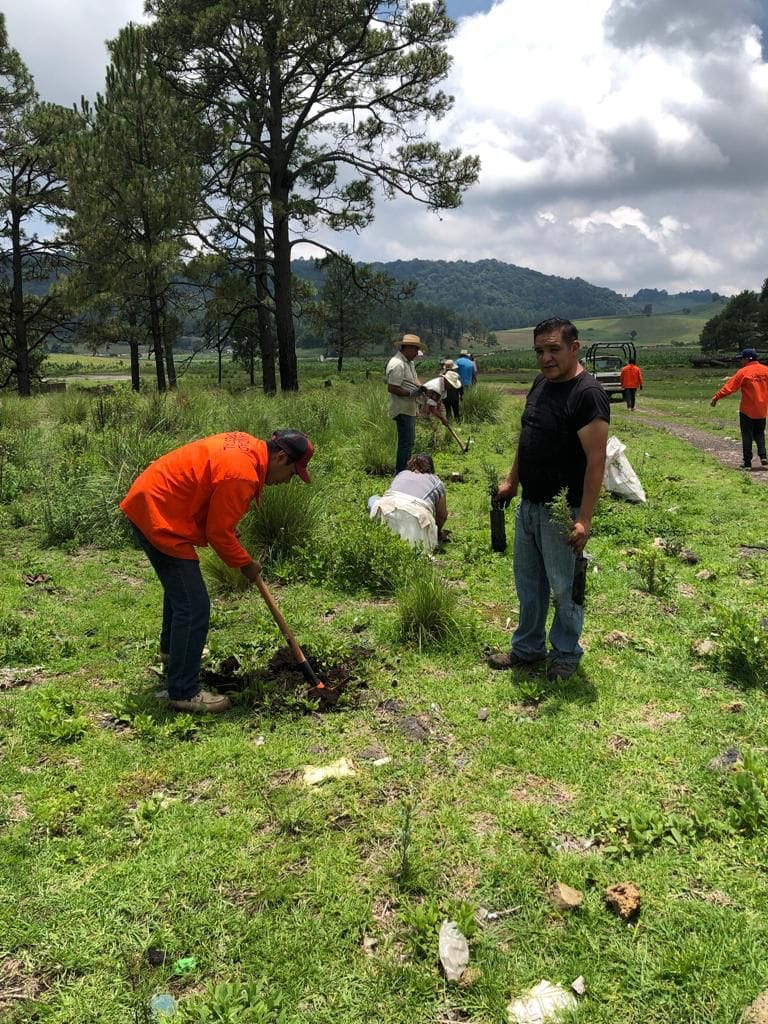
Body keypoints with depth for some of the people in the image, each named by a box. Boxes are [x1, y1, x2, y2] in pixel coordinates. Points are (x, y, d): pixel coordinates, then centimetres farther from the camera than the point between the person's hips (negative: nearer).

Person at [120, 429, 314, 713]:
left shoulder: (247, 445, 3)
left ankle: (170, 649, 52)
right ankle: (184, 693, 1)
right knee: (194, 606, -8)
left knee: (179, 586, 30)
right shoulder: (242, 474, -25)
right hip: (160, 518, -11)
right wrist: (245, 564, -2)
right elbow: (218, 533, -18)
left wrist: (230, 530, 10)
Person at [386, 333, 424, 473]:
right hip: (403, 410, -11)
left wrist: (421, 387, 0)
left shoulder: (409, 362, 13)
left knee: (409, 441, 19)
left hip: (410, 409, 11)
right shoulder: (397, 364, -21)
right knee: (406, 443, -8)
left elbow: (414, 378, 22)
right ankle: (400, 474, -2)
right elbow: (392, 388, -24)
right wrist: (411, 393, -21)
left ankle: (401, 471, 29)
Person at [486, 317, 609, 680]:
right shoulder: (541, 383, 8)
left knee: (564, 588, 7)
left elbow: (596, 459, -22)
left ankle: (566, 654, 26)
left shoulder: (587, 393, -19)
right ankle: (528, 648, 35)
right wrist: (511, 481, 19)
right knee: (528, 582, 19)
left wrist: (584, 519, -25)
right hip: (528, 504, 8)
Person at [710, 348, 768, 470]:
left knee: (747, 436, 3)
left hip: (747, 410, -4)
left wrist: (716, 397, -8)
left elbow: (729, 387, -14)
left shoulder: (743, 372, -12)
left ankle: (747, 463, 3)